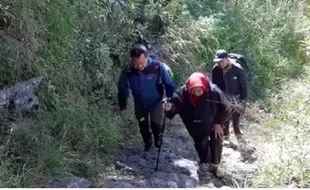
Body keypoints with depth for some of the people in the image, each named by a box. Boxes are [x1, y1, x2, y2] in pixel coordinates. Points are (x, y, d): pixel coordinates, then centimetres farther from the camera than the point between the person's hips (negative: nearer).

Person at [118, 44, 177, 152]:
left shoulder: (158, 67, -30)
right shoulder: (128, 71, -25)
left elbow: (169, 84, -17)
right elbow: (123, 88, -7)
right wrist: (123, 106, -3)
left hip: (156, 102, -2)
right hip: (140, 104, 2)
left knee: (156, 124, -5)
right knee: (143, 126, 18)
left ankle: (158, 141, 29)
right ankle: (147, 143, 47)